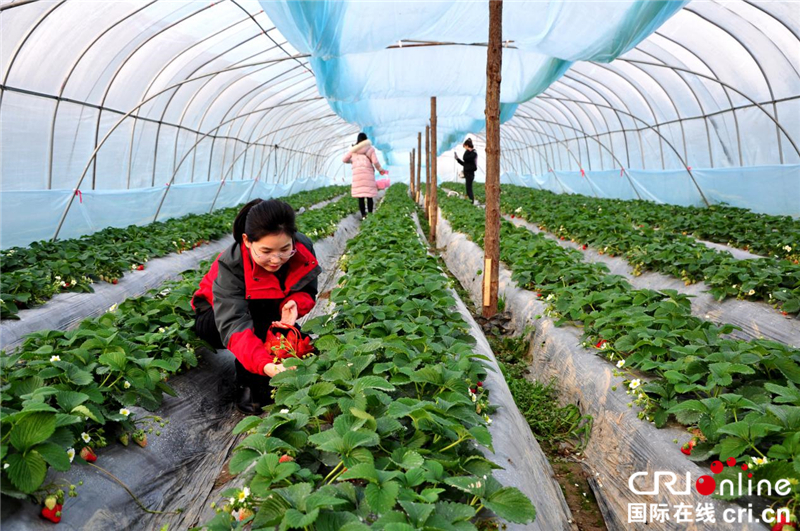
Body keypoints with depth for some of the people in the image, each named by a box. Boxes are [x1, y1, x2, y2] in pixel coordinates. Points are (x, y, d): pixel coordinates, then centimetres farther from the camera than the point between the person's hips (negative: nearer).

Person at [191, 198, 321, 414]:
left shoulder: (303, 248, -24)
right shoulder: (230, 266, -35)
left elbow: (307, 292, -11)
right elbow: (234, 324, -47)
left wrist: (294, 304, -37)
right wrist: (264, 364, -64)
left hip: (269, 317, 4)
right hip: (214, 317, -4)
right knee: (261, 309, -37)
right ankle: (248, 386, -22)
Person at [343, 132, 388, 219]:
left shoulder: (353, 149, 12)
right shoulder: (370, 148, 4)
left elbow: (344, 160, 16)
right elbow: (375, 162, -5)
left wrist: (351, 161, 35)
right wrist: (380, 169, 12)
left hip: (357, 174, 2)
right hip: (368, 173, -2)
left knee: (360, 196, 3)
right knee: (369, 196, 0)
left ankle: (363, 215, 2)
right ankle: (370, 214, -1)